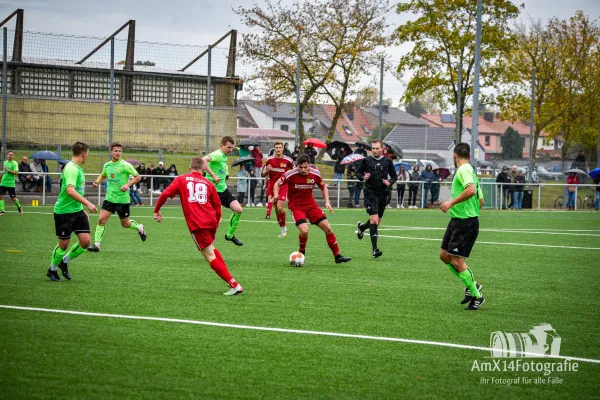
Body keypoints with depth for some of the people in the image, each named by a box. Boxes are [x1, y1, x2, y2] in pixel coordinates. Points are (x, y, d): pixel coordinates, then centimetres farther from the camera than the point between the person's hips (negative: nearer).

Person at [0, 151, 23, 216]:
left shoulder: (15, 163, -6)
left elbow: (16, 172, -17)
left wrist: (8, 170, -21)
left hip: (10, 183, -5)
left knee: (13, 198, 1)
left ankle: (19, 207, 26)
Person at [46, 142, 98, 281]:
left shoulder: (78, 168, 12)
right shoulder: (71, 168, -19)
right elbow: (70, 191, -30)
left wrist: (83, 209, 23)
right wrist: (88, 204, -32)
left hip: (77, 210, 9)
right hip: (64, 211, -9)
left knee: (85, 241, -1)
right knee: (64, 244, 1)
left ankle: (65, 262, 21)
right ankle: (52, 269, 24)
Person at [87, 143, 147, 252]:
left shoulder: (125, 165, -10)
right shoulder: (107, 165, 5)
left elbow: (138, 177, -6)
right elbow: (103, 176, 26)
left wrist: (128, 184, -20)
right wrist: (97, 181, 4)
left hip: (122, 198, -4)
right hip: (109, 198, 4)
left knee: (125, 224, 8)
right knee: (101, 220, -10)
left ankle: (139, 228, 39)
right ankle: (97, 244, -6)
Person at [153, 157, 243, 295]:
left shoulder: (181, 180, 10)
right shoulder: (208, 183, 15)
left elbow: (165, 194, -1)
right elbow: (217, 206, 15)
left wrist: (156, 210, 11)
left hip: (196, 224, -4)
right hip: (211, 221, 4)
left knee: (210, 257, -2)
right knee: (211, 249, 29)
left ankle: (234, 284, -10)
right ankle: (229, 278, 22)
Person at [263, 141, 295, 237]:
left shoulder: (288, 160, -6)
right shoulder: (269, 160, 0)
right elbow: (264, 174, 6)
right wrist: (267, 170, -15)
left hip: (283, 187, -3)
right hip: (272, 186, 3)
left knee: (280, 208, -17)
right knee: (276, 209, 6)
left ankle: (284, 227, 4)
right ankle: (282, 228, 20)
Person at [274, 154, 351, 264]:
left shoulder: (315, 174, -9)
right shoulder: (290, 174, -18)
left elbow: (323, 187, 10)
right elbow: (277, 184, -4)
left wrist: (327, 202, 0)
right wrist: (276, 196, -23)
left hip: (311, 204, 4)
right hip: (296, 206, -4)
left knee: (328, 228, -1)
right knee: (304, 231, -25)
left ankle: (337, 256, 11)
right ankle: (302, 253, 6)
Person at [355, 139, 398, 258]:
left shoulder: (387, 161, 4)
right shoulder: (366, 160, -1)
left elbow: (394, 176, 12)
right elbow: (358, 172, 10)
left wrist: (390, 182, -8)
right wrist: (363, 177, -12)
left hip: (383, 195, 4)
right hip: (370, 194, -4)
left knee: (377, 221, 14)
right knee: (374, 220, -16)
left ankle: (362, 227, 48)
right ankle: (375, 249, -16)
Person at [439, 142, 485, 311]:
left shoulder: (464, 170, -13)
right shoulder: (470, 171, 17)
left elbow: (471, 190, -32)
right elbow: (481, 200, 21)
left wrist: (452, 202, -26)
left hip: (466, 223, -10)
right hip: (456, 221, 10)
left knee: (457, 261, -9)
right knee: (444, 255, 13)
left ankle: (476, 296, 2)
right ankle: (471, 284, 23)